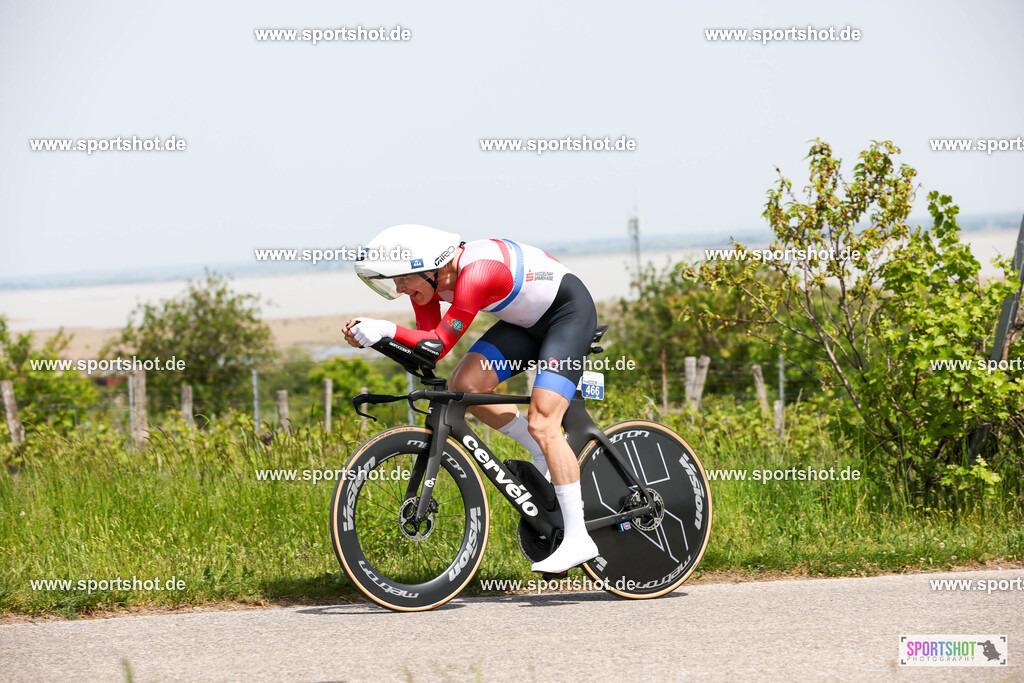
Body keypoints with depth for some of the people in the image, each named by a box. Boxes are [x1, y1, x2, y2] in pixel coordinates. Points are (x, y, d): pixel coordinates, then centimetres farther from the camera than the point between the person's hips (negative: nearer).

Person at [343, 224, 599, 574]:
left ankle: (578, 539, -16)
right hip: (528, 320, 9)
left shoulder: (475, 274, -34)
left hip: (570, 311, -9)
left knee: (542, 424, -19)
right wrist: (370, 334, -26)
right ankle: (546, 456, 10)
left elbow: (440, 344, -34)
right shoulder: (428, 280, -9)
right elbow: (426, 347, -13)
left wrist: (388, 329, -46)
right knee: (465, 385, -9)